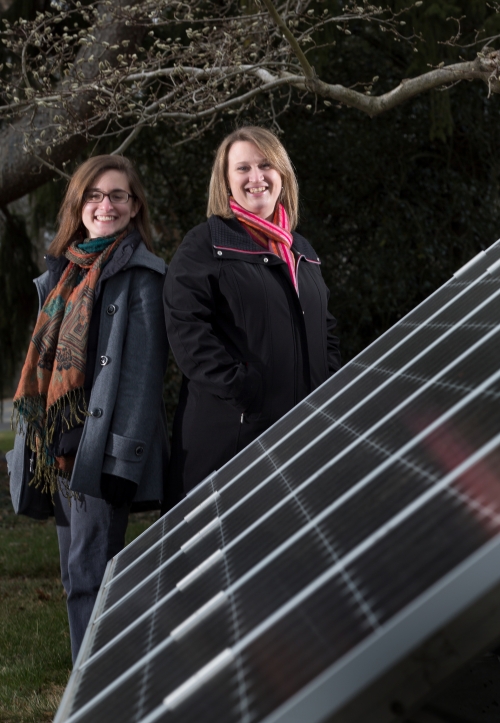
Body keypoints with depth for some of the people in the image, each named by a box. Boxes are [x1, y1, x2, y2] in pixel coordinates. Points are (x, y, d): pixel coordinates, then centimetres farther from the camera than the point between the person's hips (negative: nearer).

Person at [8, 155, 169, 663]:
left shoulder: (139, 277, -7)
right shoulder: (62, 274, 16)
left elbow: (143, 372, -13)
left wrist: (124, 456, -19)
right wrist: (38, 441, 14)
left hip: (102, 446, -8)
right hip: (60, 446, 8)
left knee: (89, 578, -8)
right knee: (76, 576, 13)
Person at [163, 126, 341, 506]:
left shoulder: (302, 252, 21)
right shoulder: (205, 245, 1)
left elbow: (326, 329, 25)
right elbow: (186, 328, -10)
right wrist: (240, 389, -17)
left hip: (302, 429, 6)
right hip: (228, 429, -5)